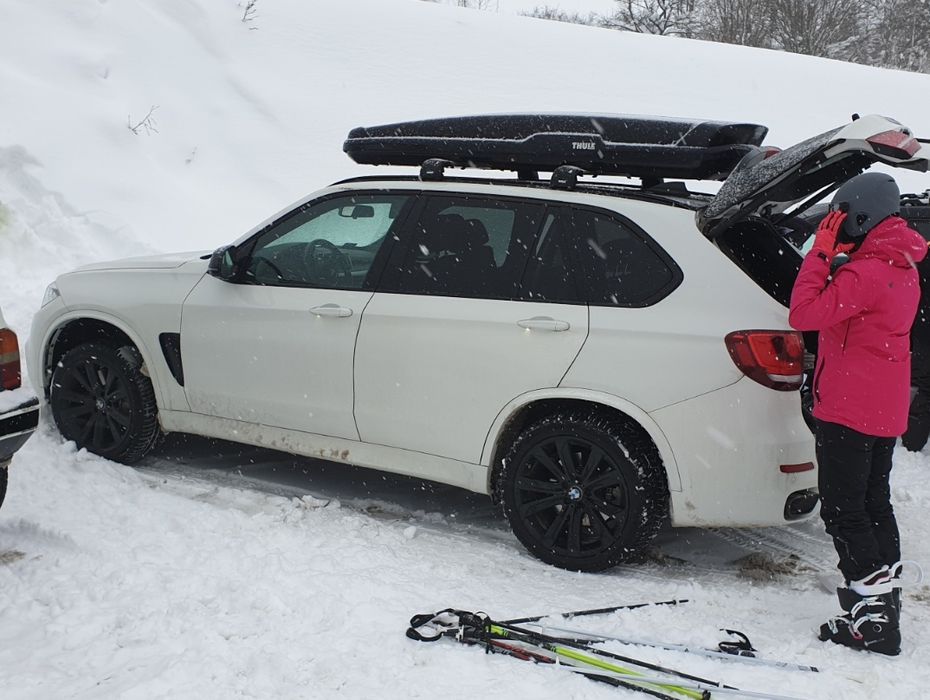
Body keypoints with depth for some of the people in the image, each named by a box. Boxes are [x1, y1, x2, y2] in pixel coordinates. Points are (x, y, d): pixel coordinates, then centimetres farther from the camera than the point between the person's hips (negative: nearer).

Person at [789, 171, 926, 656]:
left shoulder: (866, 273, -21)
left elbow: (804, 314, -26)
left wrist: (820, 252, -19)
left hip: (848, 411, -10)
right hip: (885, 411, 10)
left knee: (842, 510, -3)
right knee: (874, 505, 17)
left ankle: (872, 619, -2)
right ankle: (884, 604, 24)